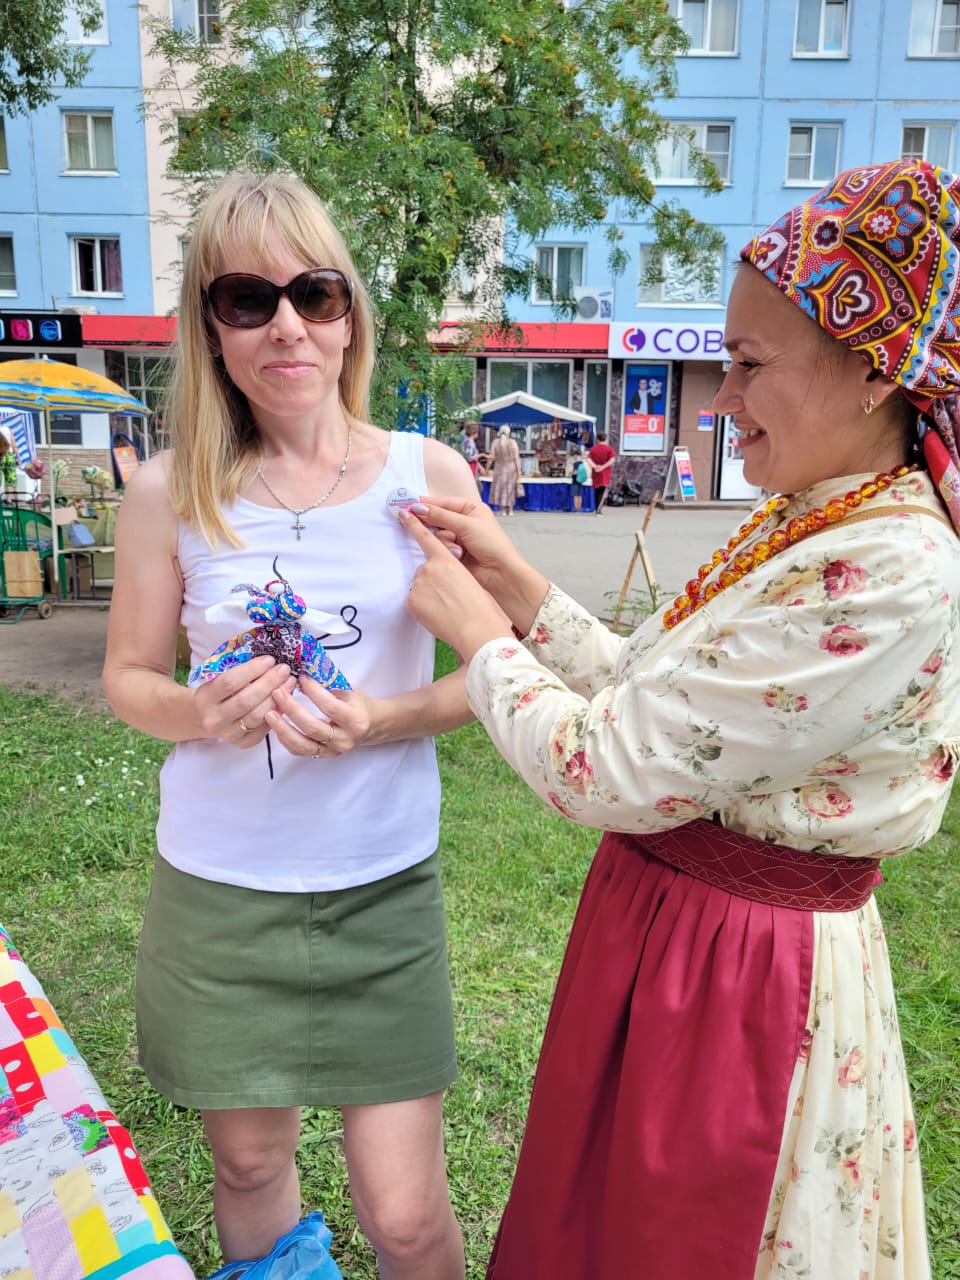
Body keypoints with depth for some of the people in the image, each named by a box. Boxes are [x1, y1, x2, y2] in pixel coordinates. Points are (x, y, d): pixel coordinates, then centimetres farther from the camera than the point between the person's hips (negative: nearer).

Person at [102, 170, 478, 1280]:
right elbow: (128, 677, 5)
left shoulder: (429, 475, -5)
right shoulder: (166, 494, -5)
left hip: (383, 890, 0)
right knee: (249, 1162, 21)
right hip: (218, 892, 1)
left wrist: (386, 721, -17)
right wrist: (202, 714, -17)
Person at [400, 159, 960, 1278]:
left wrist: (480, 634, -12)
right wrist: (519, 586, -1)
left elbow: (608, 772, -26)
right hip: (655, 917, 8)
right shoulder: (796, 523, 3)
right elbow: (647, 698, 5)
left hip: (739, 971, -8)